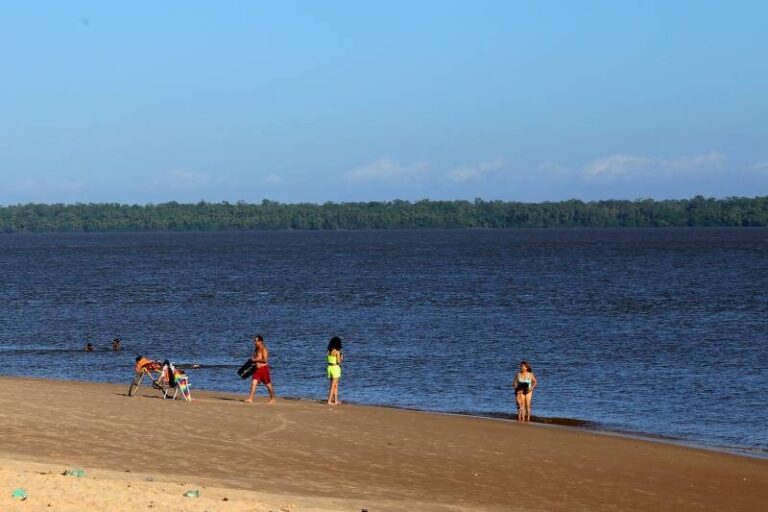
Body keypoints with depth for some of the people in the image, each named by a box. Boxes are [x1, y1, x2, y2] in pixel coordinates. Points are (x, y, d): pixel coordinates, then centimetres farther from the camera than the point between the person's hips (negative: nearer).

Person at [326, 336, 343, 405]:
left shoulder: (329, 351, 5)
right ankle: (329, 401, -1)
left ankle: (336, 400, 17)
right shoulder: (337, 351, -15)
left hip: (330, 367, 7)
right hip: (335, 368, -7)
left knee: (336, 385, 15)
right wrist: (341, 358, 5)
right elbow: (338, 361, -17)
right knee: (333, 386, 0)